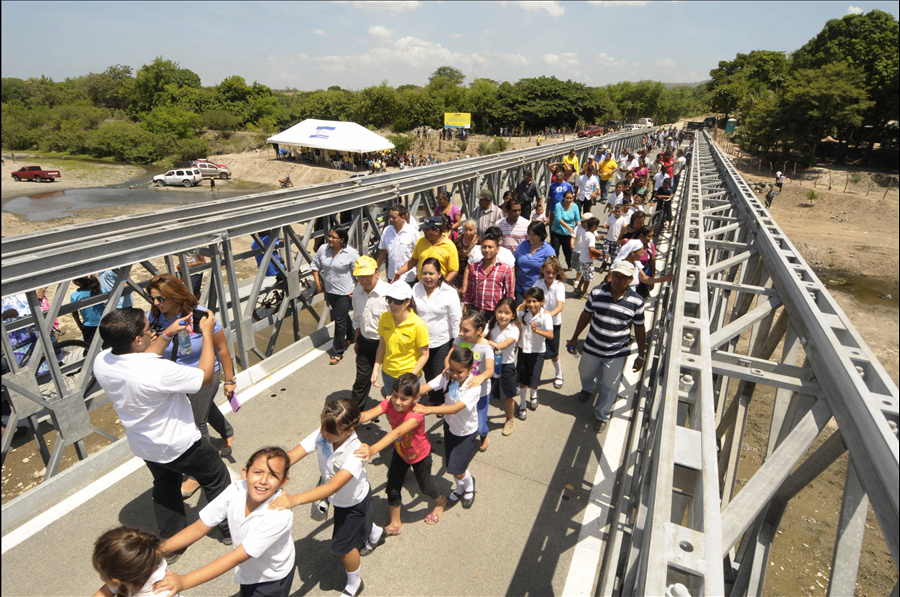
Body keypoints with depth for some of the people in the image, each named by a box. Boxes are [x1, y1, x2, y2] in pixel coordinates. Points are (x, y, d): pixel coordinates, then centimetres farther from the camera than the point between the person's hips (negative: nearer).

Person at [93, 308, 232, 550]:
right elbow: (206, 376, -23)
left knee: (165, 487, 30)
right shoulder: (159, 371, -38)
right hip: (179, 445, -7)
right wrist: (207, 333, -19)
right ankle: (231, 528, 35)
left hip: (143, 446, 7)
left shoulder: (101, 362, -15)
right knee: (216, 479, 18)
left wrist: (168, 333, 2)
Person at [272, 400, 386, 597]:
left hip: (354, 502, -6)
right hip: (339, 499, 6)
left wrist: (294, 500, -61)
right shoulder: (321, 435, -28)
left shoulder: (355, 453, -43)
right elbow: (291, 456, -35)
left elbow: (332, 487, -52)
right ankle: (376, 534, 69)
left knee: (342, 545, 12)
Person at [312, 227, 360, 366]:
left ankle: (338, 352, 11)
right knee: (343, 316, 24)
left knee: (340, 321, -2)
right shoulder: (323, 249, -3)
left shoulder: (351, 253, -16)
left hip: (344, 293, -5)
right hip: (329, 291, 5)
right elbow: (315, 265, 11)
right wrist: (317, 283, 6)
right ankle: (350, 337, 48)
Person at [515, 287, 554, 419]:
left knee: (533, 381, 5)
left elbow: (551, 335, -35)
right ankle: (522, 405, 32)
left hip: (537, 352, -3)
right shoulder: (523, 313, -8)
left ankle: (534, 395, 42)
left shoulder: (545, 316, -21)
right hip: (523, 349, 3)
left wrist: (537, 330, -52)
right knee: (522, 380, 10)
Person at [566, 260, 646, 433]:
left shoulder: (636, 301, -14)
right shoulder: (597, 291, -11)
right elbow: (586, 315, 1)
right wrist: (574, 338, 7)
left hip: (617, 353, -2)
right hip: (592, 347, 2)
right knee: (585, 374, 25)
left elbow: (639, 329, -3)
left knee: (609, 386, 11)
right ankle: (588, 388, 62)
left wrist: (641, 356, 2)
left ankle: (602, 415, 37)